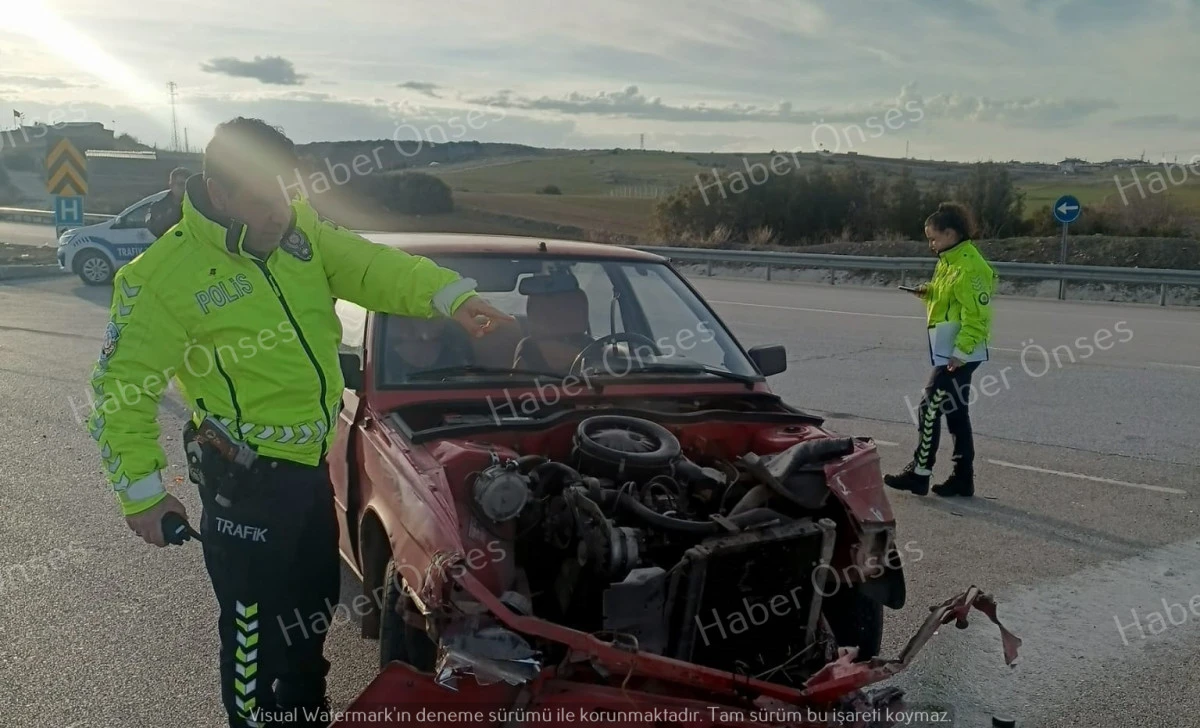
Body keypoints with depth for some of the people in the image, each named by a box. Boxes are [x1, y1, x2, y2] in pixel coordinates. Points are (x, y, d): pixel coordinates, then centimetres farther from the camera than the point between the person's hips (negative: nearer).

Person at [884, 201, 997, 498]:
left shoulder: (969, 266, -17)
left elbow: (977, 314, -21)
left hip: (958, 354, -10)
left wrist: (960, 351, -24)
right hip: (950, 351, 10)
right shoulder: (949, 260, 13)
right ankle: (963, 478, 18)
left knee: (930, 408, -7)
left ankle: (919, 473, 0)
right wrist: (929, 291, 6)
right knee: (955, 412, 12)